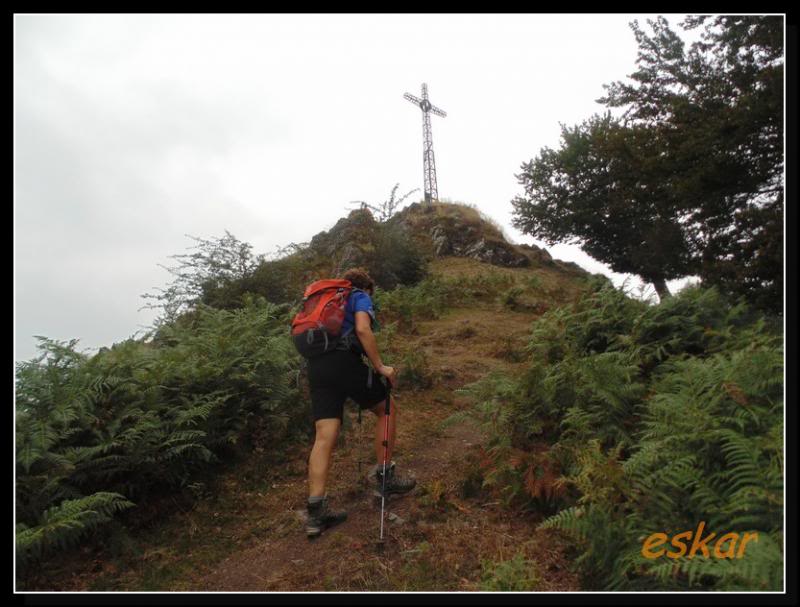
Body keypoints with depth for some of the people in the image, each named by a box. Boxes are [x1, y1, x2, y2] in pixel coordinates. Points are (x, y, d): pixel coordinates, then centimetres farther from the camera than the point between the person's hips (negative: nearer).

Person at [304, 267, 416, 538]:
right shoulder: (360, 297, 9)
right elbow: (363, 329, -11)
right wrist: (380, 367, -9)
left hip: (316, 366, 7)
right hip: (343, 361, -7)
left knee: (324, 437, 1)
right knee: (387, 409, 13)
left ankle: (316, 511, -5)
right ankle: (385, 477, 15)